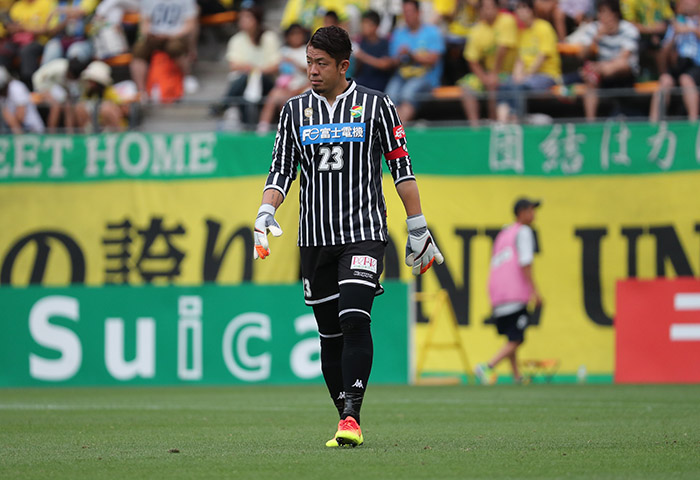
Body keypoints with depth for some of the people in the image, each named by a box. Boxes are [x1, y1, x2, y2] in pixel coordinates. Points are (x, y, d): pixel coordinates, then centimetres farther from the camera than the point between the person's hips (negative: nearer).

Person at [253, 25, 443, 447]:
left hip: (364, 233, -3)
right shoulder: (296, 110, 10)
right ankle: (345, 421, 12)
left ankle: (352, 418, -22)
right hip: (315, 238, 4)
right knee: (330, 333, 4)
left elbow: (401, 168, 5)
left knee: (355, 320, -20)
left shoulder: (376, 106, 2)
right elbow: (282, 170, 9)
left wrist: (418, 229, 3)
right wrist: (265, 213, -8)